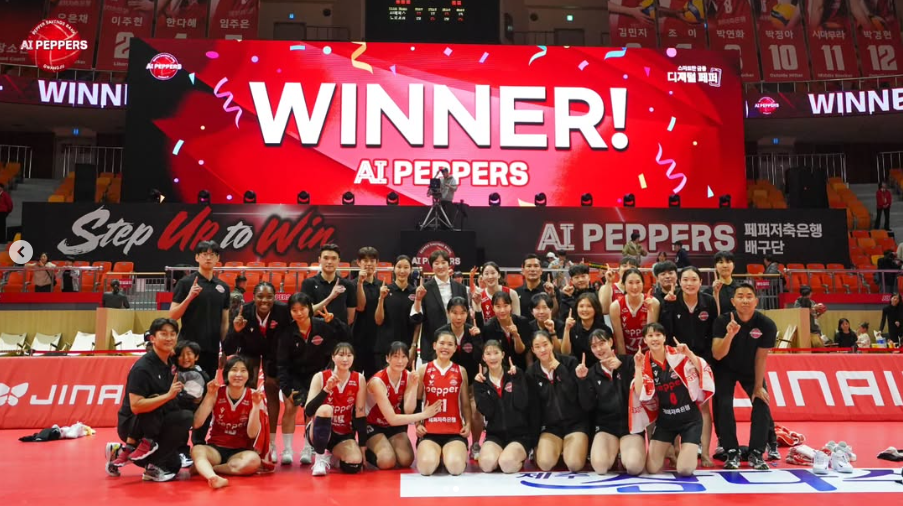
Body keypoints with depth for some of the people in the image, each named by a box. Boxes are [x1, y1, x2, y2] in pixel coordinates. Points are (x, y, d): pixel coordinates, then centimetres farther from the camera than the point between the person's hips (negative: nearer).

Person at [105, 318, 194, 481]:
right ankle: (153, 467, -16)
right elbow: (136, 406, -29)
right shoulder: (142, 368, -21)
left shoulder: (169, 364, 3)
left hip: (153, 426, 8)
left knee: (173, 466, 17)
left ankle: (123, 452, 21)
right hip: (131, 425, -8)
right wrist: (168, 395, -32)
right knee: (184, 417, -30)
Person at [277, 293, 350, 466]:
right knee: (290, 408, -10)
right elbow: (282, 363, -14)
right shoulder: (287, 333, -17)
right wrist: (286, 388, -20)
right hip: (294, 376, 0)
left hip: (315, 375, 0)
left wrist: (333, 321, -33)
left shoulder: (322, 325, -19)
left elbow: (347, 336, -18)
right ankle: (287, 450, 0)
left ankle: (308, 450, 11)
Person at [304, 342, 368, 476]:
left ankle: (334, 456, 12)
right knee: (325, 409, -34)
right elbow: (308, 412, -20)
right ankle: (320, 459, -17)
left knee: (355, 463, -26)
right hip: (319, 431, -3)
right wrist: (326, 389, -32)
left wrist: (362, 447, -7)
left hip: (344, 435, 3)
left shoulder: (359, 379, -5)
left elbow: (360, 416, -4)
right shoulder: (320, 377, -11)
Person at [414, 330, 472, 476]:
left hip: (455, 431, 1)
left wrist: (468, 424, -4)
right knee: (427, 466, -27)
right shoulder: (423, 370, 5)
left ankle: (447, 454, 11)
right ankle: (437, 454, 11)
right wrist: (417, 424, -4)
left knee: (455, 467, -26)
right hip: (429, 430, 0)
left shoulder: (460, 371, 9)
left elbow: (465, 403, 12)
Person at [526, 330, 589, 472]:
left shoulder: (570, 362, -6)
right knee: (545, 463, -23)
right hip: (550, 425, 2)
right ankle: (559, 448, 11)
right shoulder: (531, 373, 1)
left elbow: (573, 395, -18)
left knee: (574, 464, -25)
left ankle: (567, 448, 10)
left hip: (575, 422, -2)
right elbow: (534, 406, 3)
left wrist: (559, 367, -19)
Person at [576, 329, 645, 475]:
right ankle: (615, 451, 8)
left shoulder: (629, 362, 1)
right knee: (600, 466, -24)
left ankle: (624, 452, 7)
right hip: (605, 425, 2)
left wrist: (621, 368, -21)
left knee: (634, 466, -27)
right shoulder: (592, 372, 8)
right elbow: (588, 406, -2)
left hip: (631, 423, -2)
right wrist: (582, 380, -14)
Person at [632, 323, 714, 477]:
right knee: (652, 468, -1)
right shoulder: (645, 364, -3)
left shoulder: (679, 356, -8)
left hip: (689, 418, -2)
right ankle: (669, 449, 29)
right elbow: (640, 394, -13)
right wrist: (638, 367, -19)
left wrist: (689, 354, -26)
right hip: (665, 419, 2)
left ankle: (692, 449, 22)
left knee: (685, 470, -11)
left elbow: (705, 373, -17)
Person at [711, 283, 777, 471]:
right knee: (724, 405, -16)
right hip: (726, 369, -1)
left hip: (751, 370, 2)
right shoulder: (722, 321, -25)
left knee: (762, 405, -11)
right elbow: (717, 355, -31)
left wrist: (758, 386, -10)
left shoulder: (767, 325, -22)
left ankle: (756, 453, 0)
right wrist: (730, 334, -47)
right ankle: (732, 453, -4)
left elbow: (760, 358, -15)